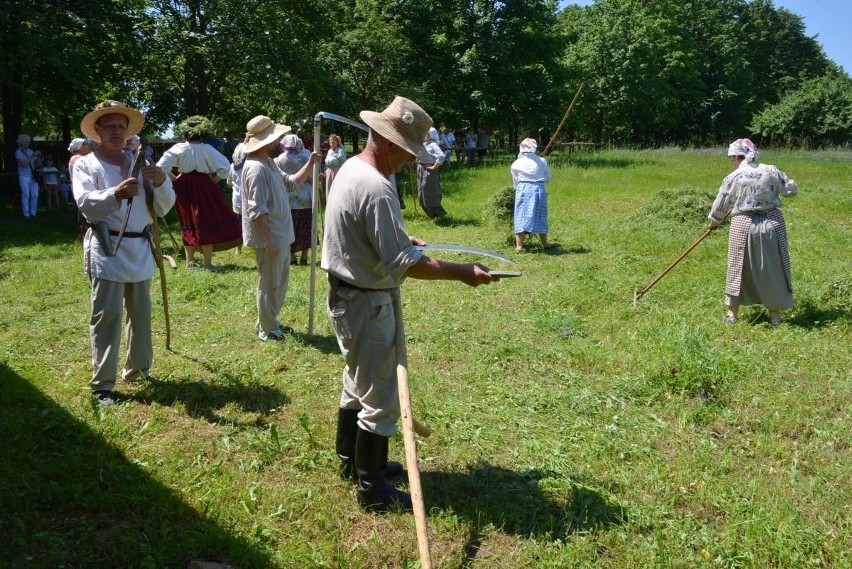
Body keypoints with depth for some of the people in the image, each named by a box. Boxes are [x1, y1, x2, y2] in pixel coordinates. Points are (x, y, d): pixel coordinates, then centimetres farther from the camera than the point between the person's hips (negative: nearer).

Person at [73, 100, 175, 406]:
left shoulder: (140, 164, 14)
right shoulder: (85, 164, 3)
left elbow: (163, 208, 9)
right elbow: (85, 203, -15)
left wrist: (161, 183, -11)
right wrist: (116, 194, -33)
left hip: (140, 249, 5)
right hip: (107, 249, -5)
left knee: (141, 314, 12)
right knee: (106, 315, -6)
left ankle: (137, 370, 26)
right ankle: (102, 384, -1)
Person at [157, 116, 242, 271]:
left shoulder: (179, 148, -1)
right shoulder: (207, 149, -9)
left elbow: (161, 167, -3)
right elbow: (225, 167, -12)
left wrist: (175, 179, 5)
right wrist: (215, 180, -2)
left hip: (184, 187, 4)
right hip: (203, 186, -4)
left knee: (189, 223, 14)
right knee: (207, 221, -1)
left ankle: (190, 261, 19)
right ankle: (207, 263, -4)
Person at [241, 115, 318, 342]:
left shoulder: (269, 163, 11)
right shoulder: (256, 168, -22)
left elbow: (292, 183, 21)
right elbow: (257, 211, -25)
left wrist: (310, 164, 11)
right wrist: (268, 240, -25)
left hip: (281, 236, 11)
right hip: (269, 239, -11)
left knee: (280, 283, 20)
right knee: (270, 285, 2)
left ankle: (269, 322, 34)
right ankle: (267, 329, 15)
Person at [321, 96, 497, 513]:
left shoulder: (351, 167, 5)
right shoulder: (376, 188, -27)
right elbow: (402, 263, -28)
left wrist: (400, 238, 20)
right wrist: (461, 272, -21)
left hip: (347, 295, 11)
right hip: (367, 304, -11)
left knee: (358, 383, 24)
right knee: (380, 397, 2)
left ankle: (351, 460, 41)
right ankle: (373, 488, 16)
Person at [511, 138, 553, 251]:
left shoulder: (516, 164, 2)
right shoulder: (542, 161, 2)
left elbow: (515, 182, 11)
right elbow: (548, 178, 10)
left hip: (523, 190, -1)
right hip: (539, 189, 1)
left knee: (521, 216, 3)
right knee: (540, 217, 12)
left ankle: (519, 245, -3)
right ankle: (544, 243, 23)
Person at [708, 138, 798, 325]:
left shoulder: (733, 177, -6)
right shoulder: (771, 171, -2)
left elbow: (720, 204, 3)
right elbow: (792, 189, 6)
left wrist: (714, 221, 21)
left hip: (744, 226, -2)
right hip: (772, 224, 2)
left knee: (739, 268, 11)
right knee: (772, 268, 12)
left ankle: (732, 313, 19)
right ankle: (775, 313, 22)